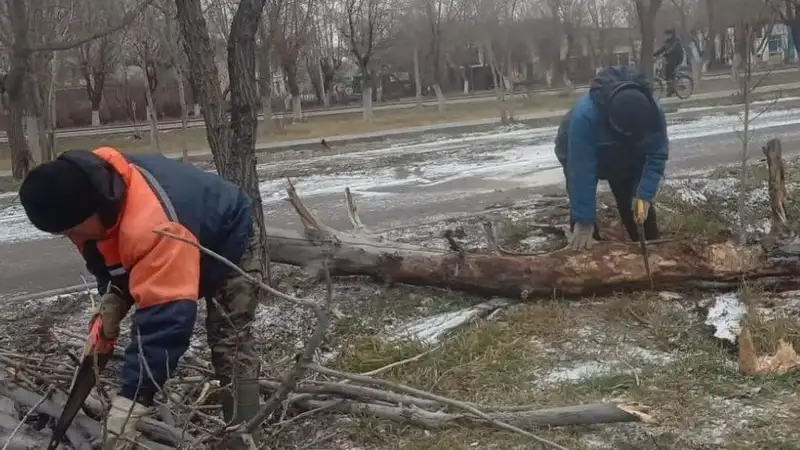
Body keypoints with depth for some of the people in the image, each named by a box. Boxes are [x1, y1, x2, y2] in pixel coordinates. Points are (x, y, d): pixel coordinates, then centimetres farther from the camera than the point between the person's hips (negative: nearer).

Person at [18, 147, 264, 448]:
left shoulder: (152, 227, -48)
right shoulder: (98, 197, -20)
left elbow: (167, 316, -50)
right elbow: (108, 258, -1)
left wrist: (131, 401, -51)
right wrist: (110, 306, -19)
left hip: (228, 243, -8)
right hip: (177, 251, 8)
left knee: (229, 346, -15)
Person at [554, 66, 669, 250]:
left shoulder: (654, 113, -34)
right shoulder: (585, 115, -47)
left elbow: (657, 157, -22)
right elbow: (581, 171, -43)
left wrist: (645, 195, -35)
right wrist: (584, 221, -41)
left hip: (627, 159, 3)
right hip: (579, 156, -3)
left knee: (639, 206, 1)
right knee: (581, 211, -11)